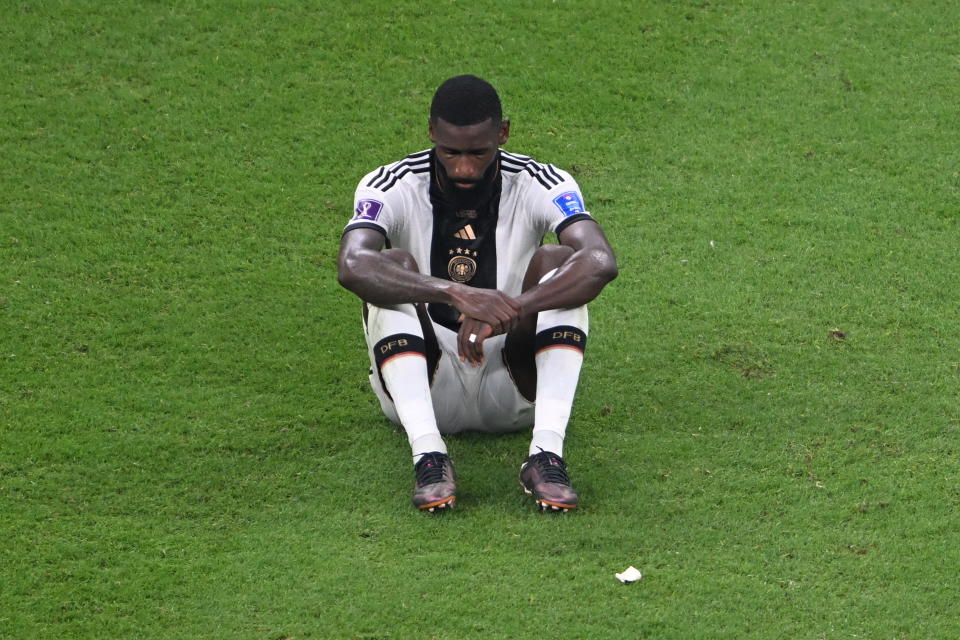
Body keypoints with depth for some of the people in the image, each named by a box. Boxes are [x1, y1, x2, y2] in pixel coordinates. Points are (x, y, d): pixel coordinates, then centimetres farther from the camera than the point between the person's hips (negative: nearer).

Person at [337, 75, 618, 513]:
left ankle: (547, 453, -35)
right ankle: (428, 456, -39)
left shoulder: (542, 185, -8)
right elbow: (352, 267, -32)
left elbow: (601, 262, -27)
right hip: (424, 382, -1)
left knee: (559, 260, -21)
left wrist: (508, 311, -42)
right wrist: (456, 294, -47)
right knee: (393, 267, -24)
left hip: (514, 388, 1)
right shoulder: (390, 188, -10)